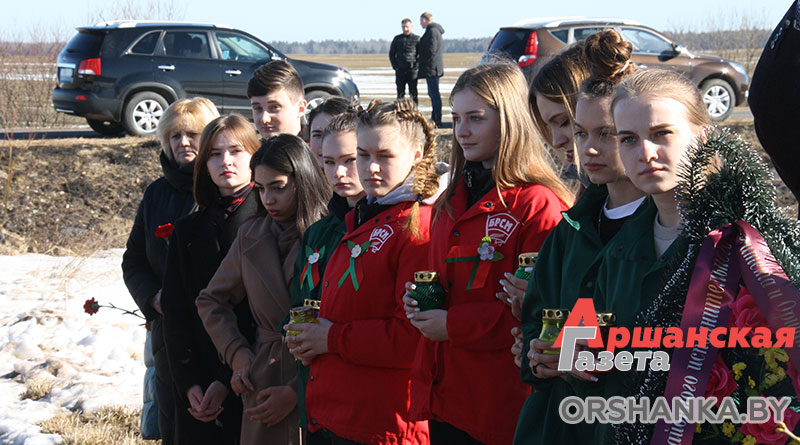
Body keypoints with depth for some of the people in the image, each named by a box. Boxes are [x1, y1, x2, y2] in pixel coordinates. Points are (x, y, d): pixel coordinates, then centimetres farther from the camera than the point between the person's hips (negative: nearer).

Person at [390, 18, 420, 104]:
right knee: (400, 93, 5)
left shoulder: (417, 39, 3)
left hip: (412, 69, -2)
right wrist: (395, 66, 3)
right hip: (400, 70, 2)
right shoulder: (397, 39, 9)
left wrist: (417, 65, -6)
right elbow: (391, 54, 13)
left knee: (413, 93, -1)